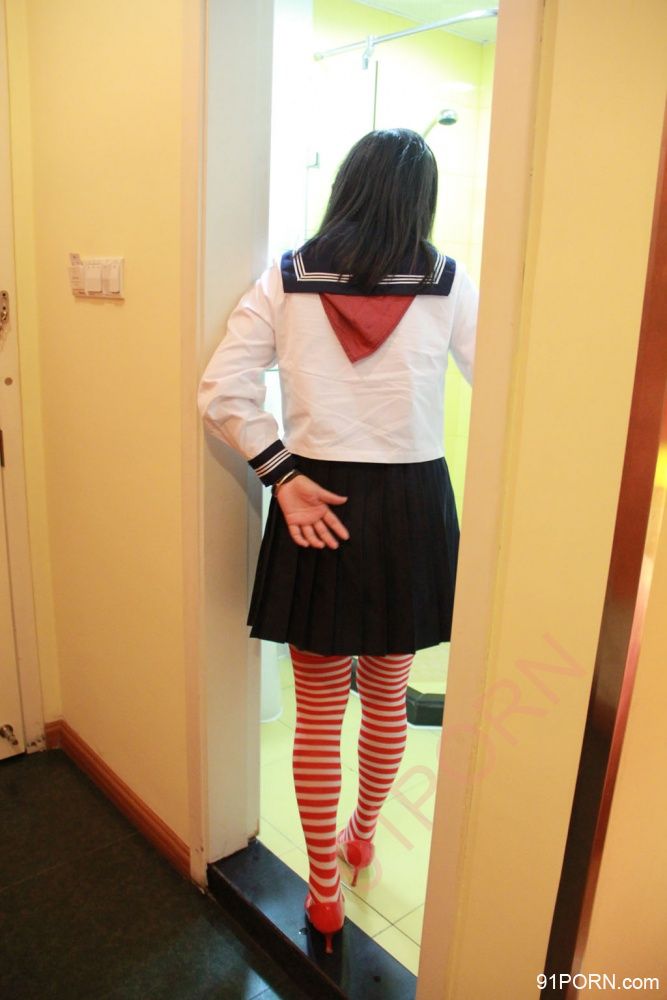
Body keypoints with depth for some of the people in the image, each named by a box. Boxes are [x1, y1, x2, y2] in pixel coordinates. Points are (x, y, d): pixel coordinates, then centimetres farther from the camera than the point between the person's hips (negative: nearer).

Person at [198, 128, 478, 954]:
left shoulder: (287, 280, -1)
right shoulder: (446, 285, -3)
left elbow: (221, 394, -8)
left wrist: (283, 476, -6)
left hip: (318, 504, 0)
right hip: (413, 506, 1)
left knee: (319, 712, 14)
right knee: (387, 698, 22)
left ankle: (323, 891, 30)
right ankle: (362, 836, 47)